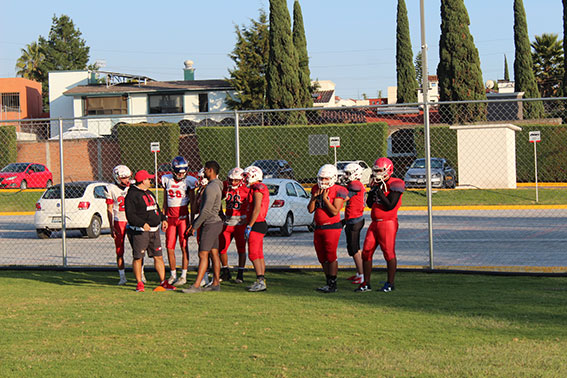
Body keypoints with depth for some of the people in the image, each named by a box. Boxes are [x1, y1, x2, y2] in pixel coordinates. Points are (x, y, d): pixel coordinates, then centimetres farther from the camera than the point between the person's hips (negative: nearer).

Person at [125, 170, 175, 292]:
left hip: (154, 230, 8)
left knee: (158, 257, 7)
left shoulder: (149, 193, 19)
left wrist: (163, 219, 14)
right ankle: (139, 284, 5)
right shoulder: (132, 195, -11)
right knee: (138, 258, -3)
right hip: (139, 231, -8)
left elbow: (156, 208, 29)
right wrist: (142, 223, -28)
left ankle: (163, 282, 12)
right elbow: (130, 214, -18)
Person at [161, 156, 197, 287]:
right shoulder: (166, 180, 7)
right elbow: (165, 202, 14)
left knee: (184, 247, -2)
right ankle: (173, 275, 16)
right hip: (171, 218, 4)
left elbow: (192, 203, -1)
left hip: (183, 217, -4)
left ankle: (183, 276, 3)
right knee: (169, 247, 5)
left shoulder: (189, 181, -4)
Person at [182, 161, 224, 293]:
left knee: (203, 254, -9)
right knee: (214, 254, 11)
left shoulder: (211, 187, -17)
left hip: (211, 224, -10)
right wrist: (194, 223, 22)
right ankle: (216, 284, 15)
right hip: (216, 222, 10)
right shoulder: (216, 186, 15)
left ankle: (196, 285, -9)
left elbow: (206, 211, -20)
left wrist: (195, 226, -12)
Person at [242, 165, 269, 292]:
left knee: (253, 254, -10)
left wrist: (249, 227, -19)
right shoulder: (261, 188, 17)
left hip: (256, 225, -10)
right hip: (260, 224, 10)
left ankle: (260, 282, -11)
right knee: (259, 254, 12)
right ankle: (262, 281, 14)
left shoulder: (257, 189, -14)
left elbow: (256, 209, -20)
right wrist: (249, 225, 21)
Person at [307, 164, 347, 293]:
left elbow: (335, 212, -18)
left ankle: (333, 285, -1)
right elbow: (310, 209, 8)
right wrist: (314, 198, -7)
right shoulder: (316, 189, 10)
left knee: (331, 256, -7)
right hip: (318, 228, 7)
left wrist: (325, 199, -16)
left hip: (332, 227, -7)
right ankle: (329, 282, 20)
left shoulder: (338, 191, -11)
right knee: (322, 257, 11)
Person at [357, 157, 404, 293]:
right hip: (375, 223, 8)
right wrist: (372, 189, 3)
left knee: (389, 253, -3)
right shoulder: (377, 184, 14)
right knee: (366, 252, 5)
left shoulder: (394, 185, -10)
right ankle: (366, 283, 12)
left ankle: (390, 283, 7)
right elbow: (369, 204, 16)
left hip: (388, 223, -8)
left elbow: (390, 205, -18)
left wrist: (379, 192, -16)